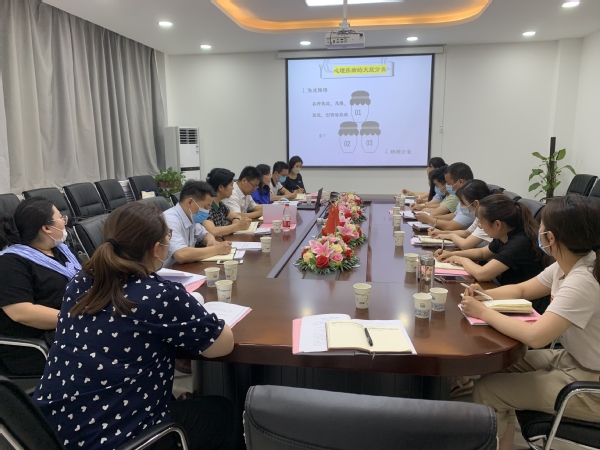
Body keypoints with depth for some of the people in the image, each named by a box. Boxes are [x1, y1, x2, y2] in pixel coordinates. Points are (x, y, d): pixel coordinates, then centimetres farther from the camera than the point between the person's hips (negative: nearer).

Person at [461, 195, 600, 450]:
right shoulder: (567, 264, -2)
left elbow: (535, 336, -37)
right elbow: (522, 290, 11)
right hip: (572, 359, 9)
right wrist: (485, 294, -7)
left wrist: (483, 312, -25)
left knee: (486, 390, -8)